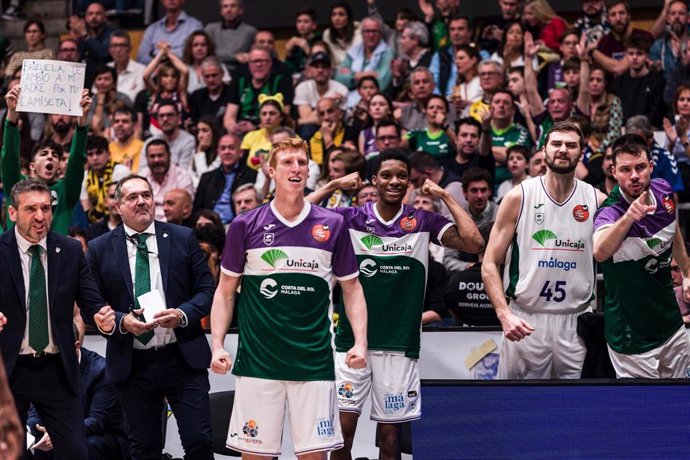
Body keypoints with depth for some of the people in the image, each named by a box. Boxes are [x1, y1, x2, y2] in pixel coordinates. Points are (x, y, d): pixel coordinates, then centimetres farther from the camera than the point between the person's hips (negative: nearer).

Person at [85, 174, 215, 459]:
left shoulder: (183, 239, 5)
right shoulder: (99, 249, 4)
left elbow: (207, 290, 6)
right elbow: (91, 307, 4)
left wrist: (183, 315, -13)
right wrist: (122, 321, -15)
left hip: (183, 358, 0)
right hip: (131, 364, 0)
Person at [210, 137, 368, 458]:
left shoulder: (332, 225, 5)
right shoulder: (245, 226, 3)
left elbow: (351, 288, 12)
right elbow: (226, 291, 8)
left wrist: (360, 341, -1)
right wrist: (217, 346, -2)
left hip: (314, 365, 0)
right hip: (257, 364, 0)